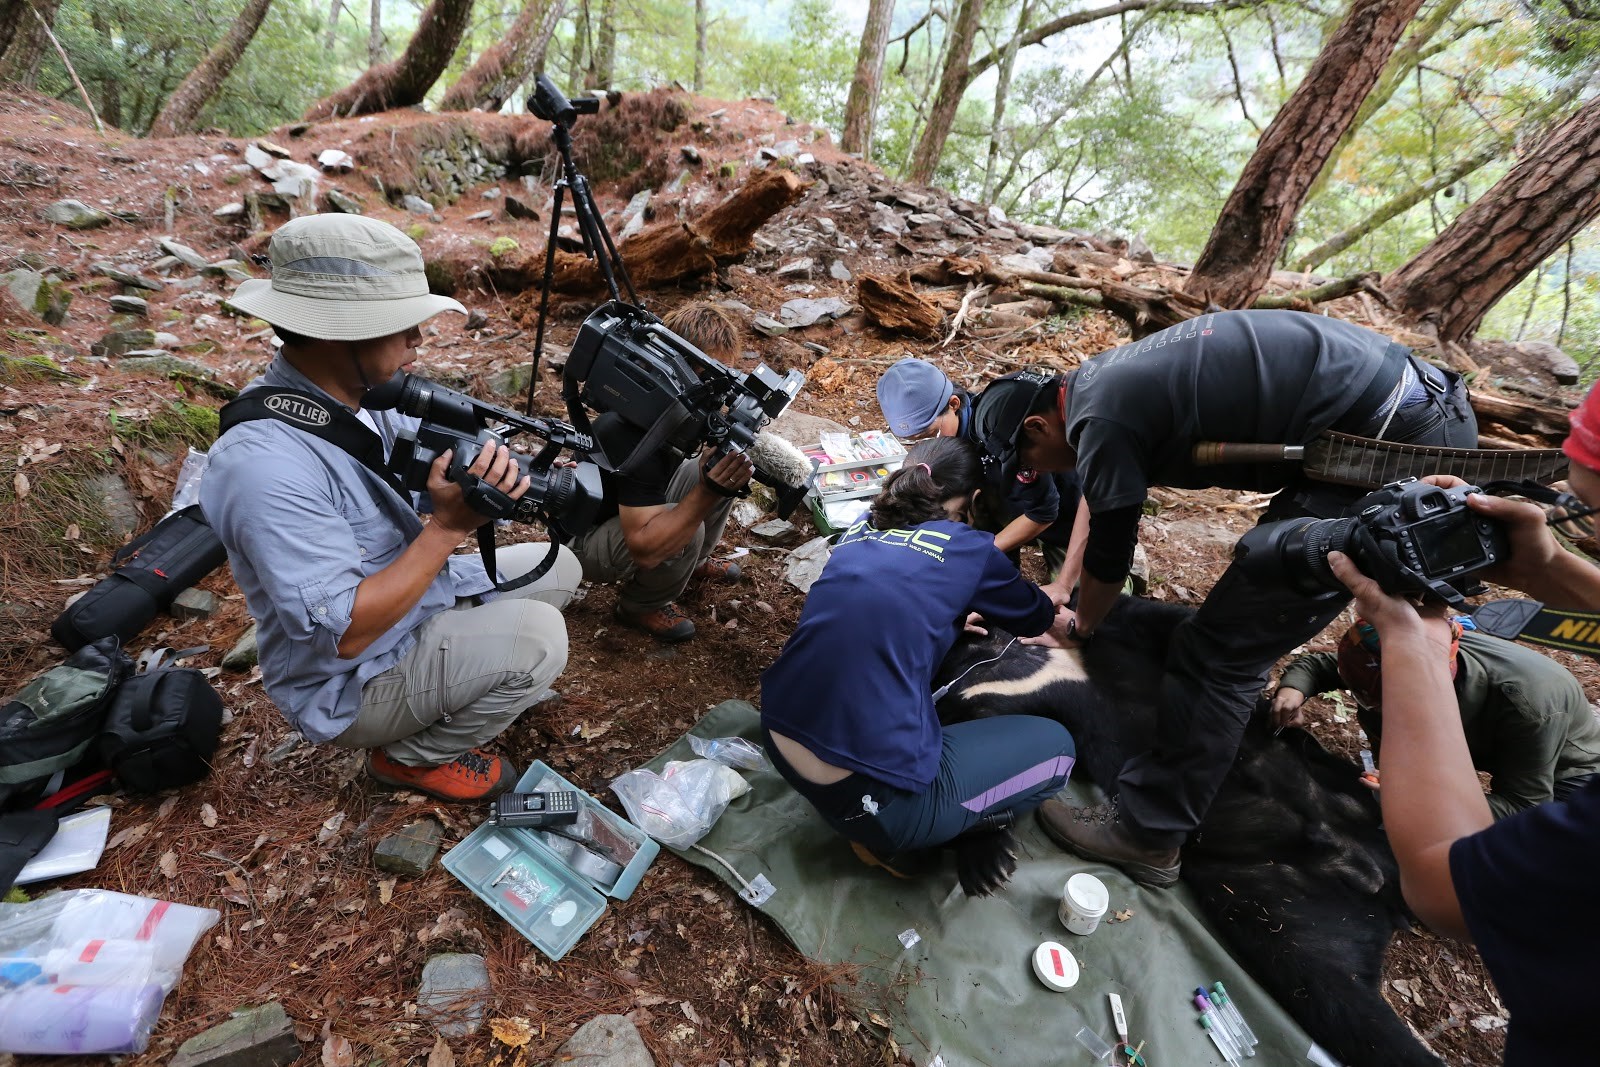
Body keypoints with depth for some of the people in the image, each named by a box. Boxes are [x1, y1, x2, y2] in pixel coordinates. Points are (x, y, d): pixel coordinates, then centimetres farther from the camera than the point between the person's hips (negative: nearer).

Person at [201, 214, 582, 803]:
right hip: (350, 682, -8)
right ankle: (415, 756, 1)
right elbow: (346, 632, -32)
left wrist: (488, 464, -24)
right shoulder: (264, 462, -32)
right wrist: (450, 526, -30)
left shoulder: (362, 391, -7)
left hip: (422, 596, 8)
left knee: (558, 568, 11)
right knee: (536, 638, -27)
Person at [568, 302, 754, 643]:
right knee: (688, 532, -34)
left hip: (643, 507, 8)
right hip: (586, 538, -8)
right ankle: (640, 606, -2)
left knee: (723, 468, -3)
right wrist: (706, 494, -48)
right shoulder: (633, 431, -37)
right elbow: (644, 550, -39)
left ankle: (692, 562, 17)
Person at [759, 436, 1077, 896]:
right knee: (1054, 745, 13)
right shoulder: (967, 549, -2)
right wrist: (1062, 612, 44)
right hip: (865, 798, -6)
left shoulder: (862, 528, 11)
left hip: (779, 746, 7)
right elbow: (1036, 618, 20)